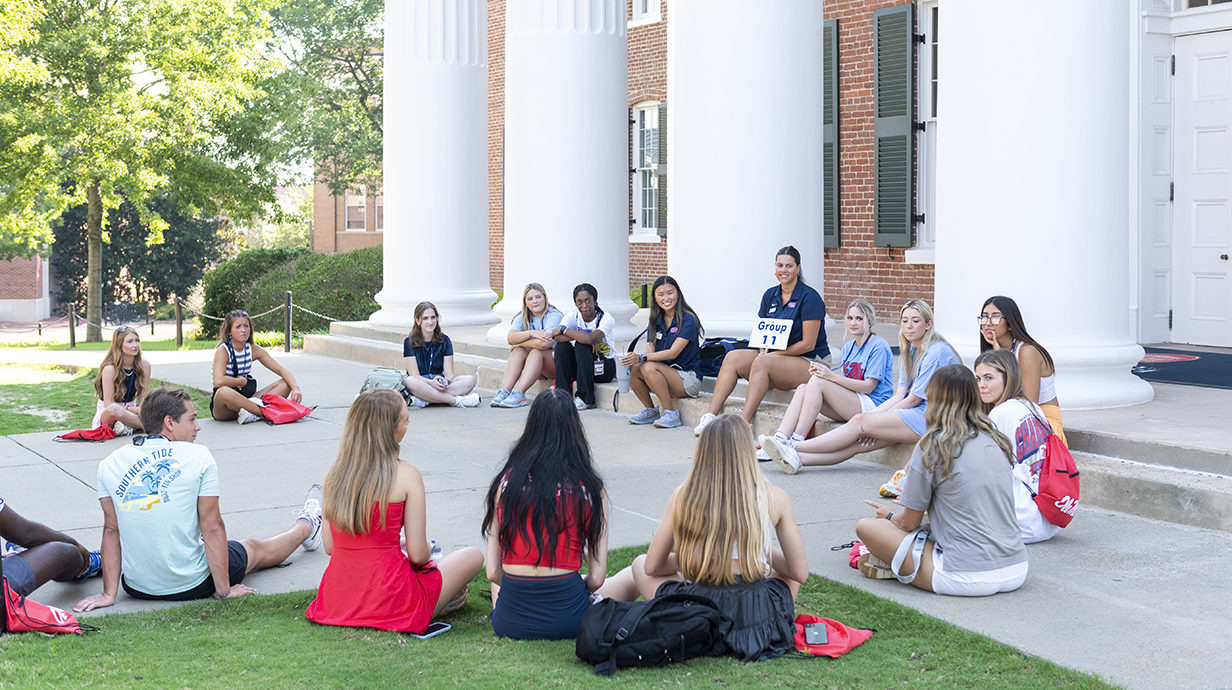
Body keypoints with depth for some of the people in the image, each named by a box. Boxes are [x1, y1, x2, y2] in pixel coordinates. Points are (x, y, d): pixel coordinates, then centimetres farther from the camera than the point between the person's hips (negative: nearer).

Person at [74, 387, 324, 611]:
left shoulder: (109, 465, -4)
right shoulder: (198, 457, -14)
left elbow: (111, 530, 0)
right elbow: (213, 529, -11)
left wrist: (109, 594, 3)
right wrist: (224, 591, -3)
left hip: (137, 586, 2)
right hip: (192, 585, -2)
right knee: (254, 548, 27)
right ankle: (306, 528, 56)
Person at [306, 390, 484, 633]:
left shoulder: (336, 471, 1)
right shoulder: (407, 476, -15)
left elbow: (329, 546, 8)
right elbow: (418, 555, -12)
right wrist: (428, 550, 12)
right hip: (388, 606, -7)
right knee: (473, 555, 15)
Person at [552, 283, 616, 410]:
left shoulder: (606, 319, -16)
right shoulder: (573, 316, -4)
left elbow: (589, 339, -36)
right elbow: (557, 337, -23)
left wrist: (564, 330, -24)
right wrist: (581, 336, -30)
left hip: (604, 368, -4)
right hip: (580, 367, 4)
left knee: (581, 346, -30)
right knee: (562, 346, -21)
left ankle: (586, 399, -28)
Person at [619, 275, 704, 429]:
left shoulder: (687, 319, -11)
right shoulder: (655, 322, 10)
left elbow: (673, 353, -21)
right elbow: (650, 352, -1)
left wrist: (641, 358, -31)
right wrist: (633, 359, -24)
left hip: (688, 378, -6)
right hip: (665, 375, 6)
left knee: (649, 368, -30)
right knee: (633, 369, -20)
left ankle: (671, 414, -18)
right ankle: (650, 411, 0)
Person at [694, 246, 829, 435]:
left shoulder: (809, 298, -10)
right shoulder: (770, 296, 10)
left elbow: (808, 344, -14)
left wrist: (772, 354, -16)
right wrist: (764, 348, -9)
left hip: (811, 363, -7)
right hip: (774, 357, 7)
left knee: (762, 362, -33)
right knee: (733, 357, -16)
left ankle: (743, 423, -37)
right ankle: (711, 415, -24)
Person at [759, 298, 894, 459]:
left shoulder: (879, 346, -5)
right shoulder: (848, 348, 19)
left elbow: (868, 386, -13)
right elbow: (845, 384, 15)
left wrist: (832, 376, -21)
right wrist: (821, 373, -5)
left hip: (872, 406, -8)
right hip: (850, 406, 8)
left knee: (817, 382, -23)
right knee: (803, 388, -14)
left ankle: (796, 442, -27)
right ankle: (779, 439, -33)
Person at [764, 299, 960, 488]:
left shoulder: (936, 352, -12)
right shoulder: (911, 350, 16)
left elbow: (914, 399, -13)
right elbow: (899, 396, 11)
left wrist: (874, 418, -7)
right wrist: (871, 414, -4)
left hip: (931, 418, -8)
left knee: (860, 423, -18)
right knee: (859, 442, -11)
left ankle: (795, 448, -18)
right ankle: (797, 458, -23)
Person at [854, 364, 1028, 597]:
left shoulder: (932, 446, -8)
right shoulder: (996, 440, 9)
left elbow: (909, 523, 0)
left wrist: (890, 516, 24)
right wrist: (916, 502, 36)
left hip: (967, 579, -6)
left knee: (866, 526, 4)